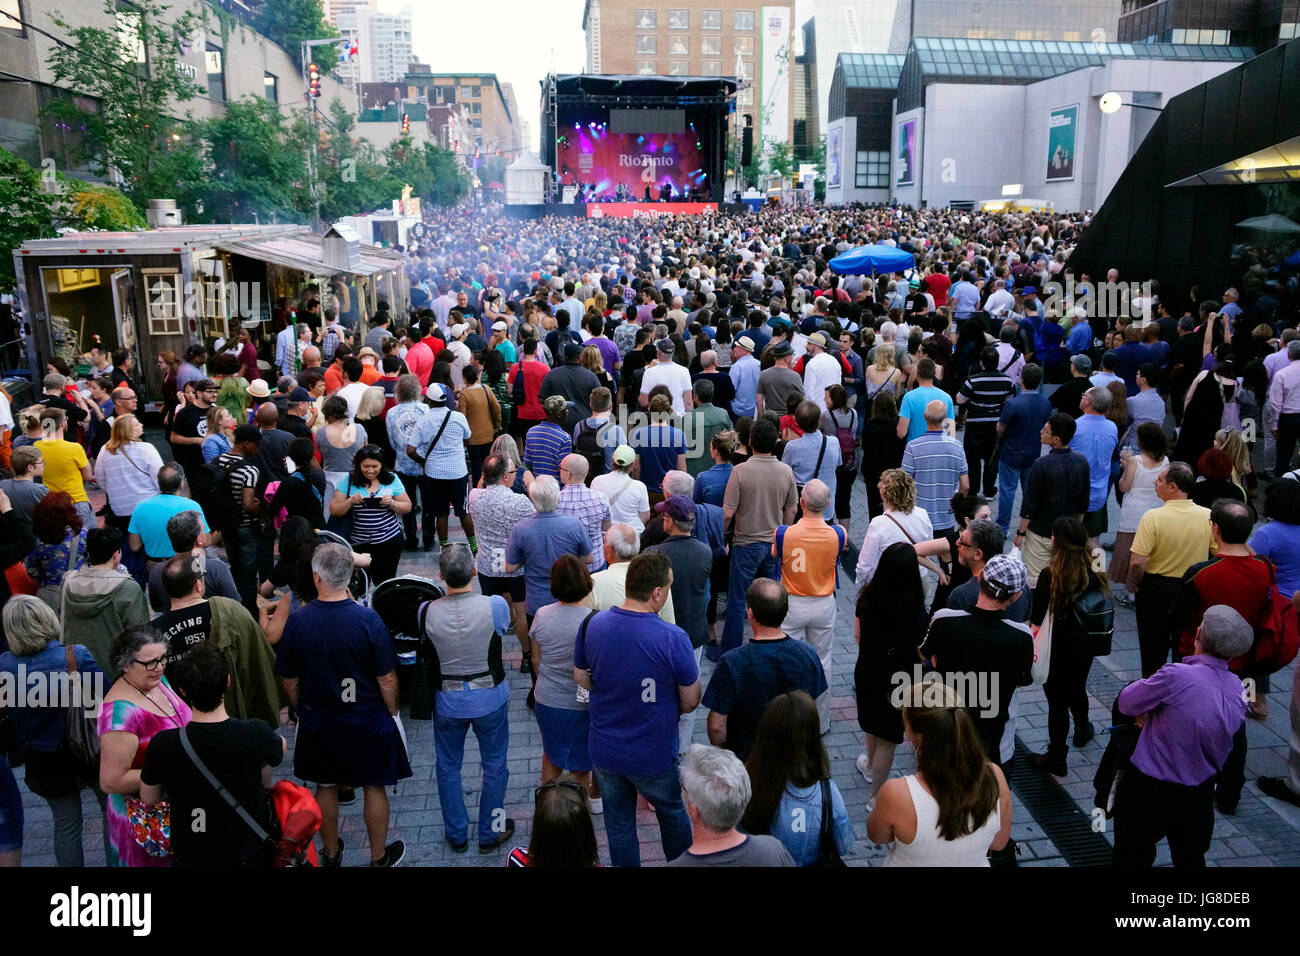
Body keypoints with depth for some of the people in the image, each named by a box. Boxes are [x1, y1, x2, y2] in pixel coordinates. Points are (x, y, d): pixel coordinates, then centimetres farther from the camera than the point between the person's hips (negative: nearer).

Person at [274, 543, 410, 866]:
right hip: (368, 720, -2)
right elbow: (386, 679, -15)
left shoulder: (296, 621, -16)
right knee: (375, 787, 16)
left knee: (326, 787, 21)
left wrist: (303, 710, 14)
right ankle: (379, 857, 31)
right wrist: (392, 712, 2)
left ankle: (331, 854, 39)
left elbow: (289, 680, -4)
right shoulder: (368, 619, -22)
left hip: (318, 722, 2)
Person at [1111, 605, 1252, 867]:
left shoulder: (1175, 676, -27)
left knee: (1131, 858, 13)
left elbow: (1126, 704, -14)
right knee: (1191, 858, 24)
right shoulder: (1237, 689, -5)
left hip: (1149, 790, -5)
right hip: (1199, 794, 6)